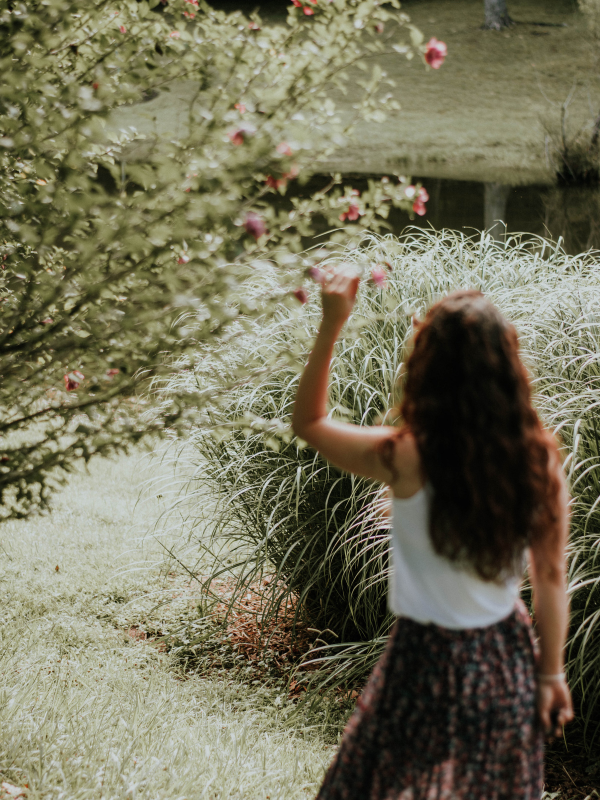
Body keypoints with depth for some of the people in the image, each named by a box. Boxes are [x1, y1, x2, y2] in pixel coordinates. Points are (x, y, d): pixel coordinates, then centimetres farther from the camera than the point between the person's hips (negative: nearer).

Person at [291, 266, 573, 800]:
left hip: (428, 661, -4)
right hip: (506, 661, 4)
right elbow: (552, 578, -4)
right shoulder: (540, 460, -14)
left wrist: (331, 326, -12)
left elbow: (308, 422, -8)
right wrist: (552, 672, 8)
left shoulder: (407, 459, -25)